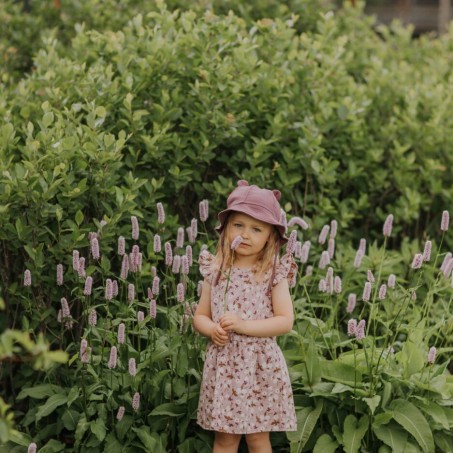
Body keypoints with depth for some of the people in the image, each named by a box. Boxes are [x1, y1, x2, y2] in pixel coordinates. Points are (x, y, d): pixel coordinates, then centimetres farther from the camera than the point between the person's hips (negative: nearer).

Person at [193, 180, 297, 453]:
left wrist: (242, 325, -19)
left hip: (260, 366, -3)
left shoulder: (274, 273, -6)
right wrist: (211, 329, -13)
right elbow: (200, 316, 10)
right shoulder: (215, 271, 4)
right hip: (223, 364, 3)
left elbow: (285, 322, -11)